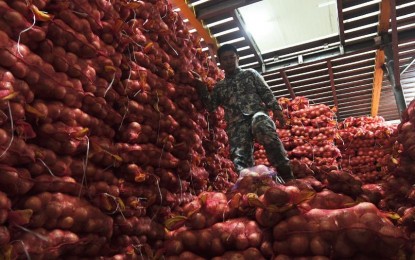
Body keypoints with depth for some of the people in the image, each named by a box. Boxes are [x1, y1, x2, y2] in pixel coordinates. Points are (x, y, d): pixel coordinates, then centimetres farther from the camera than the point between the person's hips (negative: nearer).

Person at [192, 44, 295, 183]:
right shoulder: (219, 87, 28)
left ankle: (286, 177, -34)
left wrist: (276, 109, -2)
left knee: (268, 134, -36)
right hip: (236, 124, 3)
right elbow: (210, 106, 18)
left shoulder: (250, 73, 24)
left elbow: (266, 92, 14)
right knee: (240, 158, -18)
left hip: (256, 113, -2)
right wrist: (201, 87, 7)